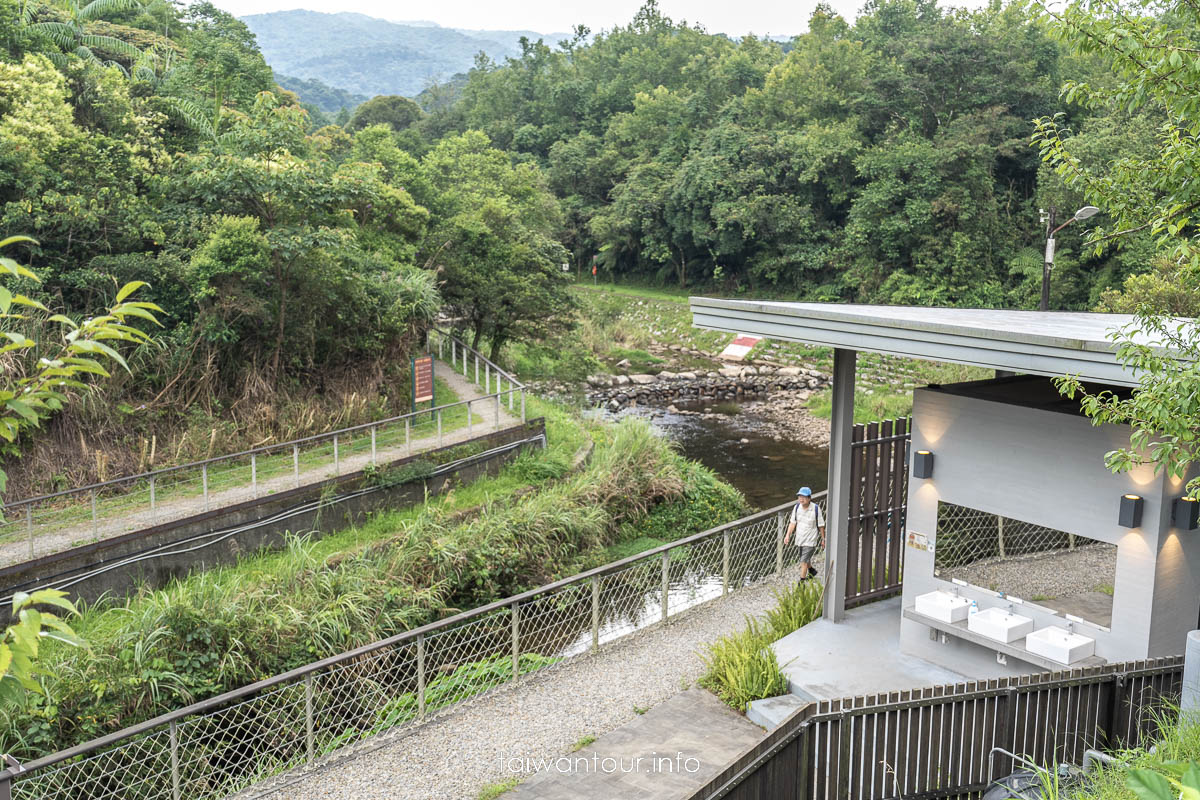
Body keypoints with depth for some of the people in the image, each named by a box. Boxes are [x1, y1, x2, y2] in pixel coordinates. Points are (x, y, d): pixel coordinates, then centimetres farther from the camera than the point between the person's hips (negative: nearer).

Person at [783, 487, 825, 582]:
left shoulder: (816, 509, -16)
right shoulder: (797, 507, -5)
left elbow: (821, 525, -6)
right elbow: (792, 522, 3)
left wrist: (823, 539, 1)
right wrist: (788, 535, -7)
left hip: (810, 540, -5)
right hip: (799, 538, 5)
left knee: (804, 561, -10)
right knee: (805, 559, 24)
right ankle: (812, 570, 53)